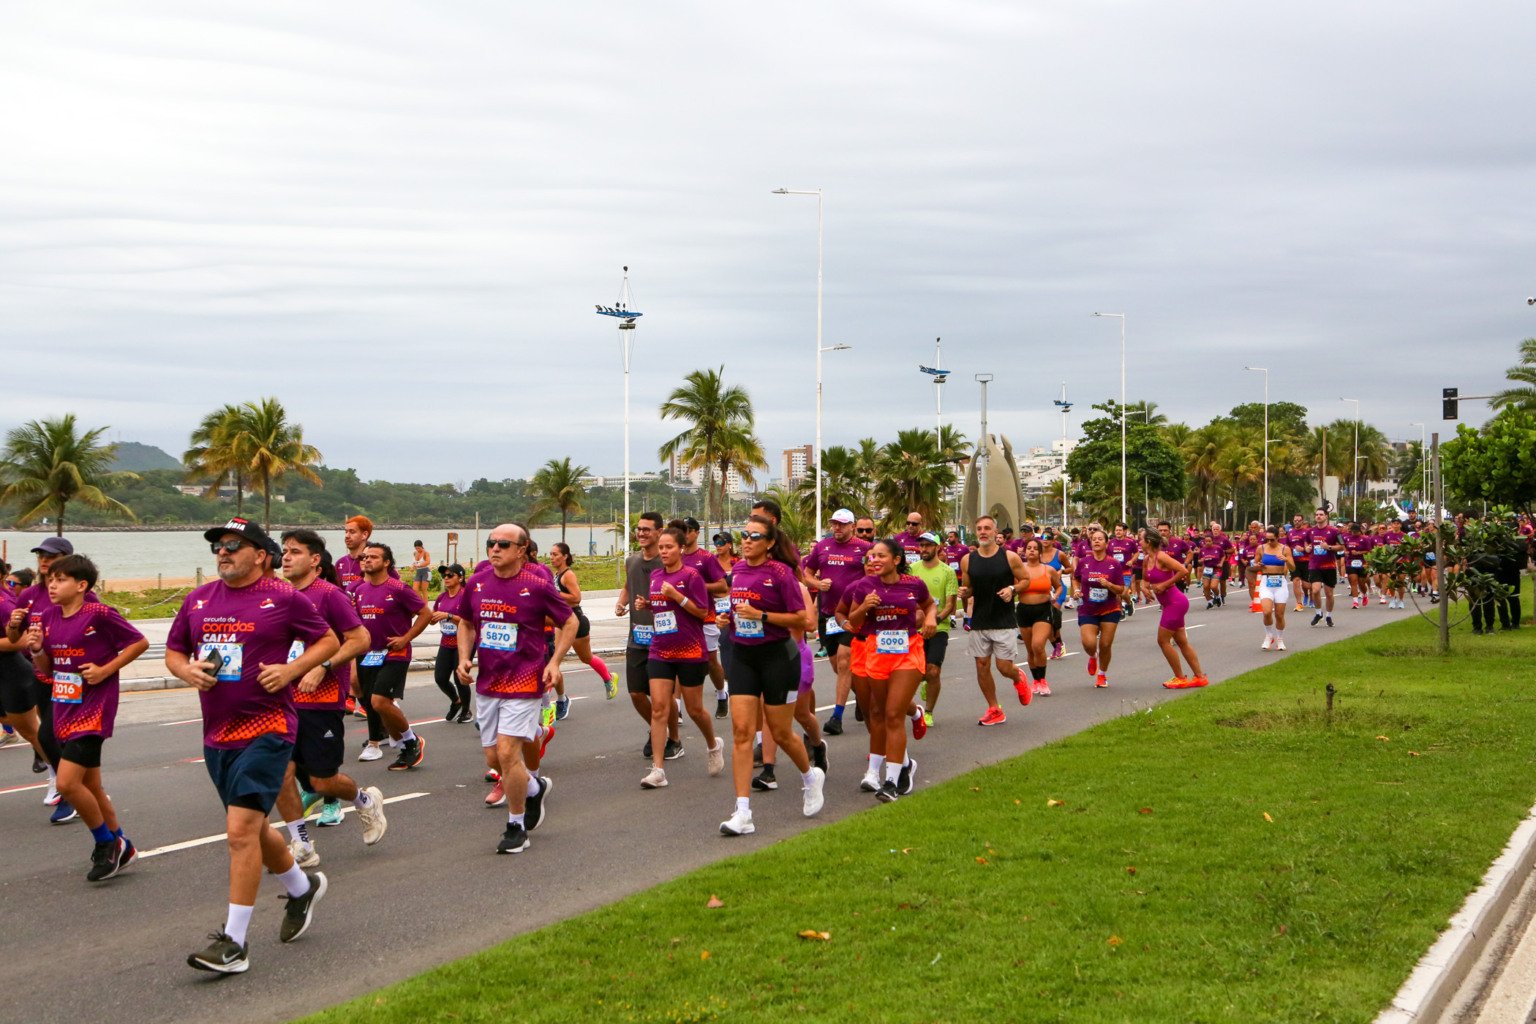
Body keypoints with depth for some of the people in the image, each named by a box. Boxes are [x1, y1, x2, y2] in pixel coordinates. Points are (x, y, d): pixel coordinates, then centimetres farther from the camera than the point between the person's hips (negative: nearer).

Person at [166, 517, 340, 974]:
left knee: (242, 830, -14)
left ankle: (234, 941, -8)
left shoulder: (284, 599, -5)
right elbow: (173, 652, 18)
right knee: (253, 828, 19)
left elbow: (329, 641, 3)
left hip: (266, 728, -7)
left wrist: (291, 670, -12)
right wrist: (187, 671, -4)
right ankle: (302, 887, 45)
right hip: (217, 732, 7)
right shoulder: (199, 599, 9)